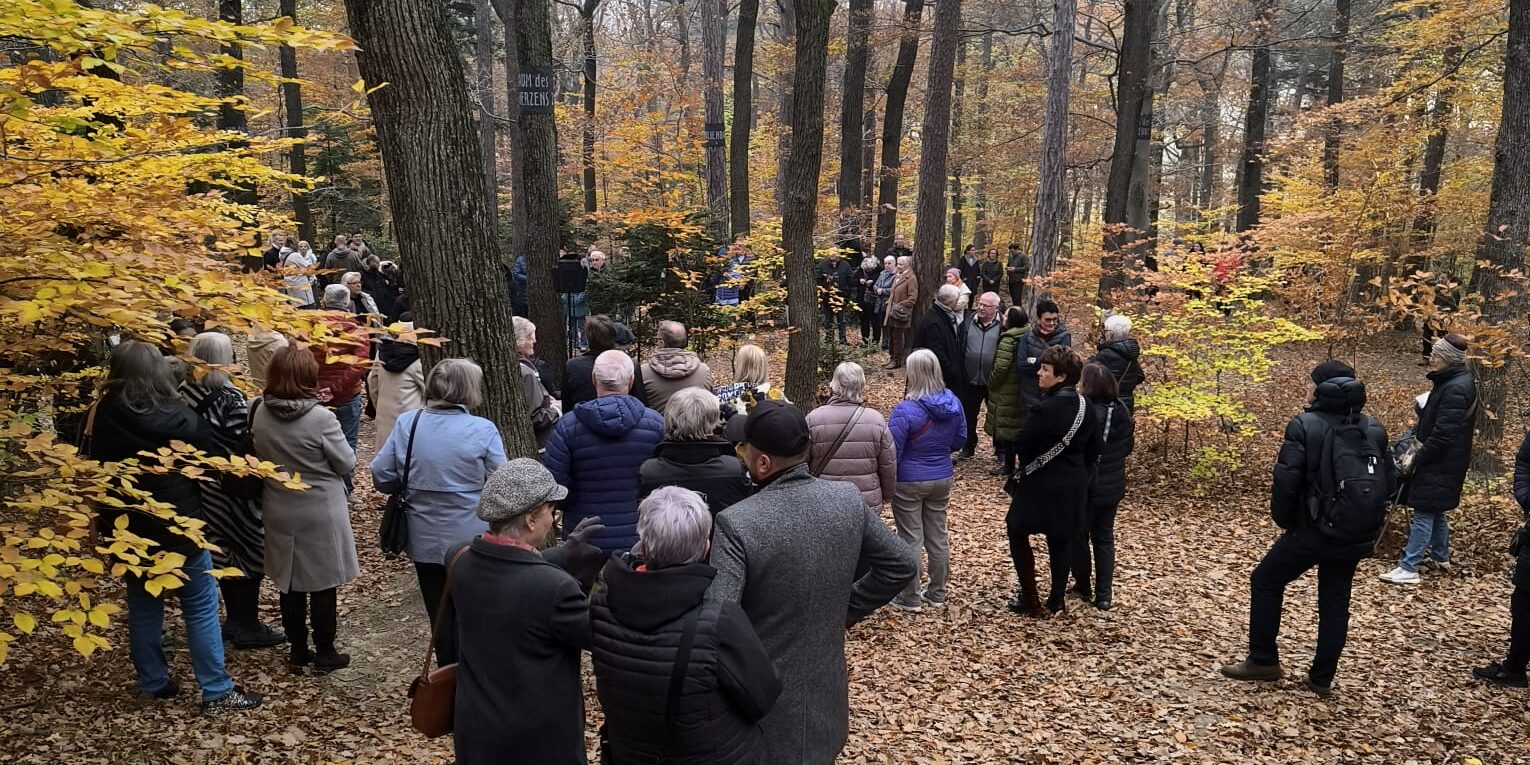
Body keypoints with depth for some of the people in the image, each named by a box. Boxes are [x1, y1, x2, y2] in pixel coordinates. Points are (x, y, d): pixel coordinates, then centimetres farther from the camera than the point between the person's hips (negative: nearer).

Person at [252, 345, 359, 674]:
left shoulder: (260, 415, -7)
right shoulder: (321, 418, -21)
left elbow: (258, 458, 8)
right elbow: (347, 464, -11)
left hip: (279, 513, 4)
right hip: (320, 514, -4)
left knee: (289, 582, 16)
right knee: (322, 584, 9)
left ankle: (298, 650, 27)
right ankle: (325, 653, 19)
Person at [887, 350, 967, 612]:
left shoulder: (905, 410, -24)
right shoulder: (953, 404, -6)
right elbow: (960, 441, 9)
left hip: (909, 482, -6)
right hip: (942, 479, 6)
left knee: (910, 539, 7)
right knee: (938, 536, 17)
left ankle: (910, 598, 18)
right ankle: (937, 594, 29)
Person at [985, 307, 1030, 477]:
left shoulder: (1008, 339, -20)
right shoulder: (1027, 336, 4)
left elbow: (1001, 367, -23)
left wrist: (991, 382, -7)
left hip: (1006, 391, -8)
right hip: (1021, 390, 8)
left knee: (1003, 426, 1)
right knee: (1017, 425, 15)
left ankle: (1005, 464, 5)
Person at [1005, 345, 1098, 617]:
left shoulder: (1046, 408, -24)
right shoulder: (1083, 405, 0)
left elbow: (1020, 444, -17)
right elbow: (1094, 449, 9)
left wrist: (1027, 464, 4)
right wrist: (1079, 470, 18)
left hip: (1041, 485, -7)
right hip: (1074, 485, 7)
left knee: (1018, 534, 11)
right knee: (1060, 541, 17)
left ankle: (1030, 601, 11)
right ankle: (1056, 602, 25)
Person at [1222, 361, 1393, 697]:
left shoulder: (1305, 426, -12)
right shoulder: (1374, 429, 5)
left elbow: (1286, 481, -17)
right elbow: (1389, 482, 7)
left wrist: (1284, 521, -2)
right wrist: (1369, 524, 16)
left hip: (1313, 531, -5)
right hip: (1356, 536, 5)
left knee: (1265, 581, 12)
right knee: (1335, 601, 14)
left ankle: (1263, 660, 16)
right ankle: (1322, 678, 18)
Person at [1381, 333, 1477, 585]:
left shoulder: (1455, 389, -23)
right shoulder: (1452, 381, 8)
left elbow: (1442, 435, -23)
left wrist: (1416, 460, -17)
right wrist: (1417, 435, 6)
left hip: (1440, 464, -10)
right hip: (1439, 461, 10)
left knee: (1424, 513, -6)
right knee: (1435, 511, 20)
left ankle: (1408, 569, -2)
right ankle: (1441, 557, 34)